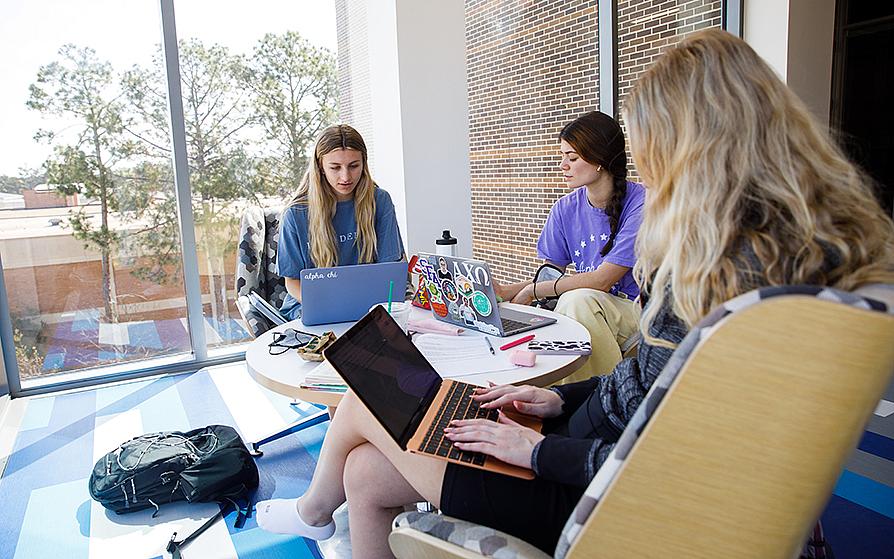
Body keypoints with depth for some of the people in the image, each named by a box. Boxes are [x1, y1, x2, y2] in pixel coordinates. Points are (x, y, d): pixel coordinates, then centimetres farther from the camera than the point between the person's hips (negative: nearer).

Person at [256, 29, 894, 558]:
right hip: (600, 448, 9)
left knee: (364, 401, 5)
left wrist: (539, 451, -14)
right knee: (366, 471, 7)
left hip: (599, 495, -8)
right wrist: (563, 398, 9)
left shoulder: (756, 271, -26)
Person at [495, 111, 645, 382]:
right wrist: (504, 291, -11)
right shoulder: (566, 208, 3)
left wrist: (533, 290, -16)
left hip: (640, 310, -4)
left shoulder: (640, 203, -15)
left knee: (578, 300, -33)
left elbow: (603, 280, -19)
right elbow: (550, 273, 7)